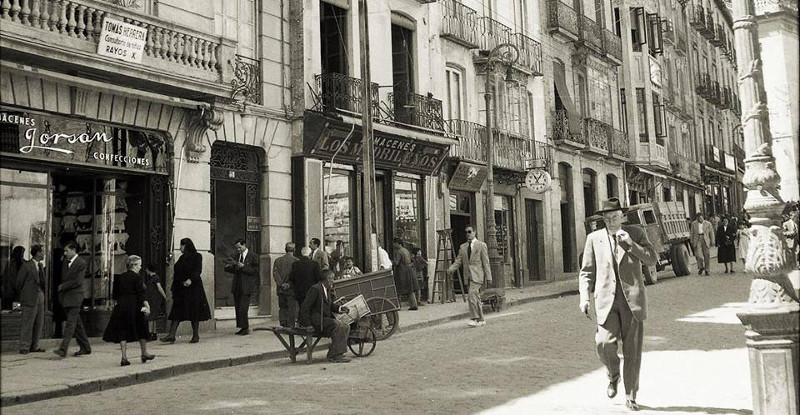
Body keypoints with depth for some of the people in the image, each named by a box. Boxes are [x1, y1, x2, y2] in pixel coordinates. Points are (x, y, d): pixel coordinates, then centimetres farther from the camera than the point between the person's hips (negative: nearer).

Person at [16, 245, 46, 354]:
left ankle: (34, 346, 15)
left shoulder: (41, 265, 13)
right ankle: (24, 348, 3)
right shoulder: (26, 266, -8)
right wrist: (22, 296, 4)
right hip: (30, 299, -7)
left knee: (39, 323, 8)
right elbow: (19, 282, -3)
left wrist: (42, 294, 11)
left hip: (40, 297, 7)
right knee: (27, 324, -3)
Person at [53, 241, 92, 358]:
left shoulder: (81, 263, -9)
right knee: (77, 324, 12)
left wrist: (62, 286, -8)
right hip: (66, 297, 8)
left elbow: (78, 281, -14)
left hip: (74, 297, -8)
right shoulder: (66, 261, 14)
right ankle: (85, 347, 20)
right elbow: (63, 278, 18)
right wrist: (61, 291, 8)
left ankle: (63, 349, -16)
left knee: (70, 323, -11)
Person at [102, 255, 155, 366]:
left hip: (121, 307, 4)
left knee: (123, 332, 5)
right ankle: (144, 354, 22)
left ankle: (124, 357, -1)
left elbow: (114, 295, 10)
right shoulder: (137, 277, -8)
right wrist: (147, 306, -11)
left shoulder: (120, 278, 8)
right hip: (134, 307, -4)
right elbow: (141, 295, -14)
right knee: (141, 330, 11)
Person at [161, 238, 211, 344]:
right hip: (180, 288, 6)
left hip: (193, 287, -6)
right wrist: (173, 286, 13)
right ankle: (171, 335, -4)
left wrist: (191, 279, -32)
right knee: (176, 312, -1)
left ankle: (196, 335, 9)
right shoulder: (182, 258, 17)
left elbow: (198, 270, -15)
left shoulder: (197, 256, -2)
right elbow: (178, 273, 19)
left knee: (194, 311, -1)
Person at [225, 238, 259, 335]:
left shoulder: (253, 256, -3)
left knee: (243, 309, -11)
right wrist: (229, 267, -2)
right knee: (238, 308, 7)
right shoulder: (238, 256, 14)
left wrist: (243, 266, -17)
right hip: (237, 287, 6)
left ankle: (246, 328, -2)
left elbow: (255, 271, -9)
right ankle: (243, 327, 14)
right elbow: (236, 271, 16)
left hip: (246, 287, -6)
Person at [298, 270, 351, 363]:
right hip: (316, 320, -9)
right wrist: (307, 324, -17)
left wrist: (340, 308, 1)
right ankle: (333, 356, -19)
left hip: (326, 319, 9)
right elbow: (304, 307, -16)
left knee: (346, 327, -6)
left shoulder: (328, 290, 16)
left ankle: (338, 354, -4)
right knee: (338, 326, -24)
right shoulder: (315, 289, -13)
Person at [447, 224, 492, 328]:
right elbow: (458, 261, 9)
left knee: (472, 296, -18)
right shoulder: (463, 247, 14)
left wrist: (488, 277, -5)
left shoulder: (481, 245, 1)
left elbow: (486, 263, 0)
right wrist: (450, 269, -10)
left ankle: (475, 319, -13)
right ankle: (481, 320, 18)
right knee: (475, 298, 10)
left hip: (477, 275, -5)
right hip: (468, 276, 5)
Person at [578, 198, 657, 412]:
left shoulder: (636, 233, 7)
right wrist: (584, 297, -2)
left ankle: (630, 396, 18)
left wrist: (631, 244, -13)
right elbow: (586, 272, 10)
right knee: (605, 343, -16)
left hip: (632, 300, 0)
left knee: (632, 350, 3)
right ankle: (613, 375, 16)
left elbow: (652, 260, 0)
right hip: (607, 300, 0)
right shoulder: (594, 238, 8)